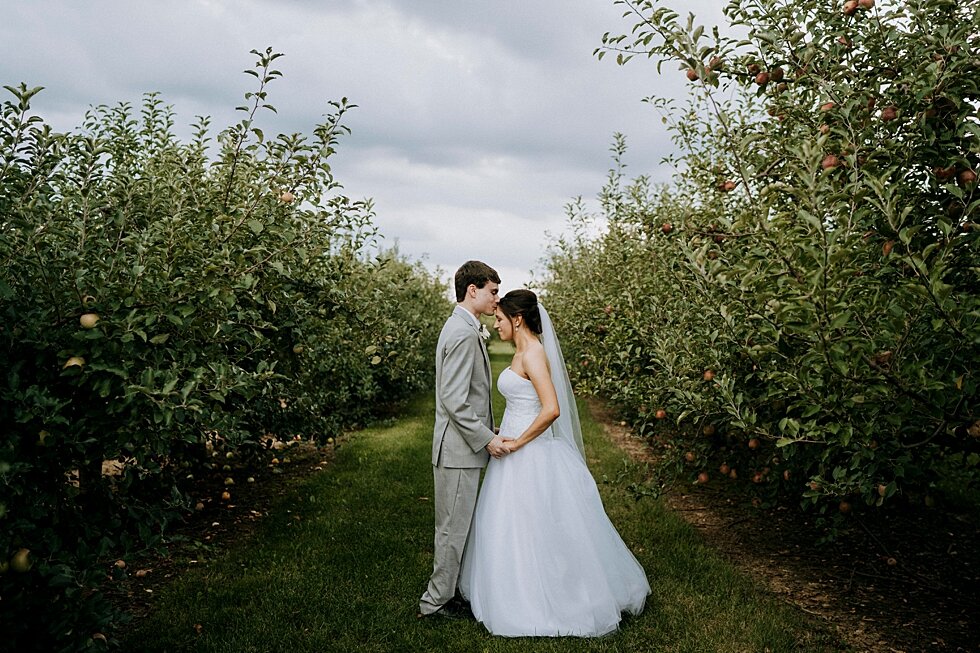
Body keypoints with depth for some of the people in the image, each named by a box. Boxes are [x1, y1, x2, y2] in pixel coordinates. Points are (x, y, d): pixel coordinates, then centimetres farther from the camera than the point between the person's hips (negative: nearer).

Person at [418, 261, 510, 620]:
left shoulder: (463, 328, 12)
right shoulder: (463, 333, -21)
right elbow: (454, 400, -25)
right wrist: (486, 439, -19)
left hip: (463, 446, 10)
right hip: (459, 448, -10)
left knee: (455, 525, 19)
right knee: (454, 527, 2)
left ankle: (446, 588, 32)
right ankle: (436, 601, 15)